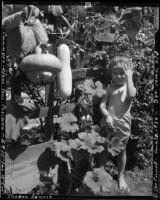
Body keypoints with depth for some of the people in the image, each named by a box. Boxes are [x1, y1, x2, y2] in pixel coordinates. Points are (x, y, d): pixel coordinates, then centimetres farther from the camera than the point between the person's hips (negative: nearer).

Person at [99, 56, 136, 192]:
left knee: (122, 151, 13)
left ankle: (121, 177, 31)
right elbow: (102, 105, -1)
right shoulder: (110, 88, 4)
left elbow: (131, 95, -26)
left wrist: (129, 77, -18)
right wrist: (107, 115, -20)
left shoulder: (130, 87, 0)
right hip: (108, 122, 1)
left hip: (122, 123, -1)